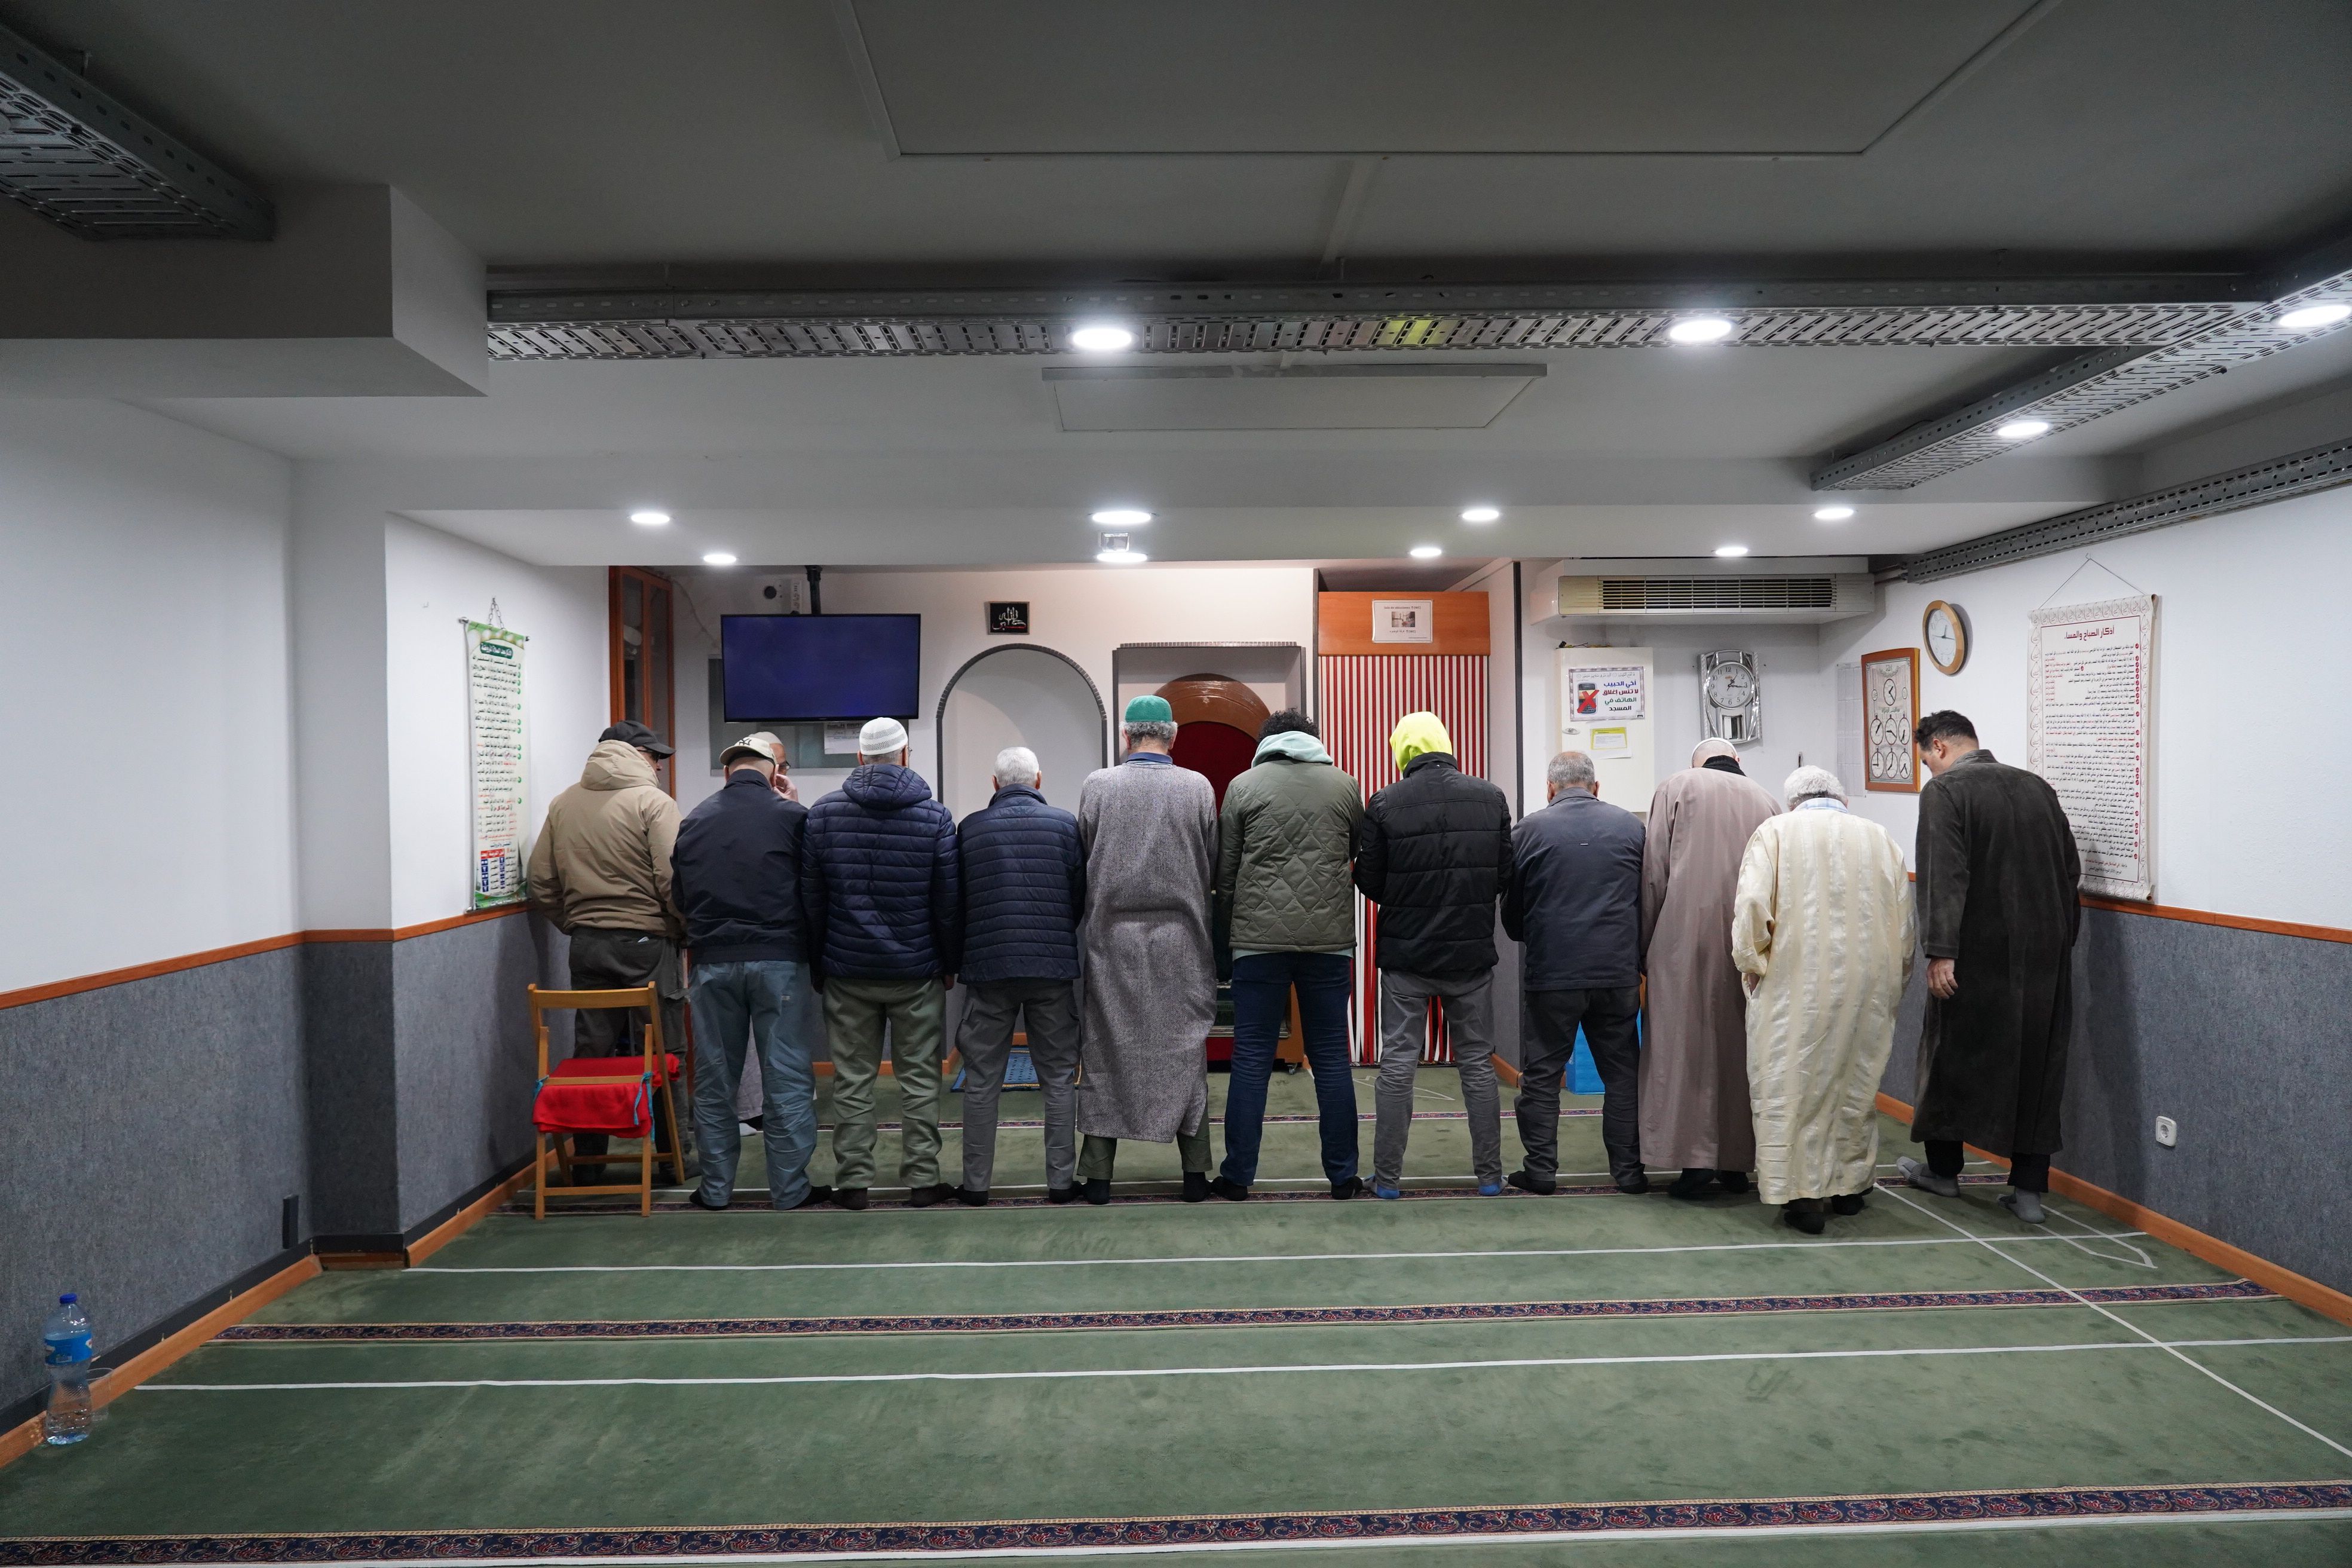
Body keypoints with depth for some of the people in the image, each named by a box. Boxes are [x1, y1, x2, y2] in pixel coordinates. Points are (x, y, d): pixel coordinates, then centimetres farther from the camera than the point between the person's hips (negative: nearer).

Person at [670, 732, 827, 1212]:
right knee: (787, 1077, 4)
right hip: (779, 960, -3)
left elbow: (679, 896, 11)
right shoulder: (792, 816, -6)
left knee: (715, 1079, 12)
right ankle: (789, 1187, 8)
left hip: (713, 963, 3)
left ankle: (715, 1187, 18)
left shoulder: (693, 821, 5)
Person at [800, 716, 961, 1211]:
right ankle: (922, 1179, 10)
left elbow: (810, 899, 2)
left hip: (847, 970, 1)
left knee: (852, 1080, 8)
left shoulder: (823, 814, 0)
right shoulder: (935, 817, -4)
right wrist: (950, 963, 9)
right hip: (917, 971, -1)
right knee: (919, 1079, 7)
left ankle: (853, 1180, 11)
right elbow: (949, 903, -2)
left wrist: (818, 964, 10)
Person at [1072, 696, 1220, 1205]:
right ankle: (1195, 1172, 12)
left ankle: (1098, 1174, 10)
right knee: (1185, 1052, 8)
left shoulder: (1097, 785, -2)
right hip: (1182, 939, 0)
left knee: (1106, 1052, 7)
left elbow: (1084, 857, 3)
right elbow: (1215, 865, 2)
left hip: (1113, 935, 0)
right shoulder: (1198, 787, -2)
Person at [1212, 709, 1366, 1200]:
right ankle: (1342, 1175, 13)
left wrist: (1228, 927, 14)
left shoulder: (1243, 786, 2)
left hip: (1259, 938, -1)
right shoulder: (1345, 786, 6)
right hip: (1330, 938, 1)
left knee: (1251, 1060, 4)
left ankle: (1237, 1176, 8)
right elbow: (1359, 857, 18)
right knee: (1332, 1059, 8)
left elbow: (1225, 871, 4)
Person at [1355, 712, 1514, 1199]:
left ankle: (1387, 1177, 11)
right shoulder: (1491, 798, -2)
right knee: (1478, 1063, 13)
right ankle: (1489, 1174, 18)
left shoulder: (1384, 804, -10)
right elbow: (1505, 877, 1)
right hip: (1472, 952, 2)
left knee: (1397, 1064, 6)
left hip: (1406, 953, -2)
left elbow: (1370, 884, -6)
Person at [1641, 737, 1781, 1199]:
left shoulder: (1678, 786, 4)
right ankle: (1736, 1161, 16)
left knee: (1687, 1042, 1)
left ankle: (1696, 1159, -3)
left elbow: (1654, 871, -2)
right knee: (1739, 1044, 11)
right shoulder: (1766, 800, 13)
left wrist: (1645, 945, 4)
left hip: (1687, 932, -3)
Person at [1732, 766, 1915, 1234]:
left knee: (1791, 1082, 3)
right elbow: (1904, 926, 12)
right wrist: (1891, 986, 22)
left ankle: (1798, 1193, 2)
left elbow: (1751, 905, -12)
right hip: (1869, 985, 4)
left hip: (1796, 983, -4)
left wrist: (1752, 964, 1)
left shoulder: (1776, 832, 0)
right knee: (1856, 1082, 17)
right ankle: (1851, 1185, 29)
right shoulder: (1881, 838, 11)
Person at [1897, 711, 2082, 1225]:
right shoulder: (2037, 786, 10)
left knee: (1953, 1055, 11)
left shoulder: (1944, 791, -9)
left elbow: (1943, 876, -18)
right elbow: (2071, 870, 13)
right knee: (2036, 1062, 10)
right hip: (2046, 954, 5)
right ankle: (2029, 1189, 11)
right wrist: (2062, 940, 19)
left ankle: (1943, 1169, 24)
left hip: (1978, 953, -5)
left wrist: (1940, 951, -19)